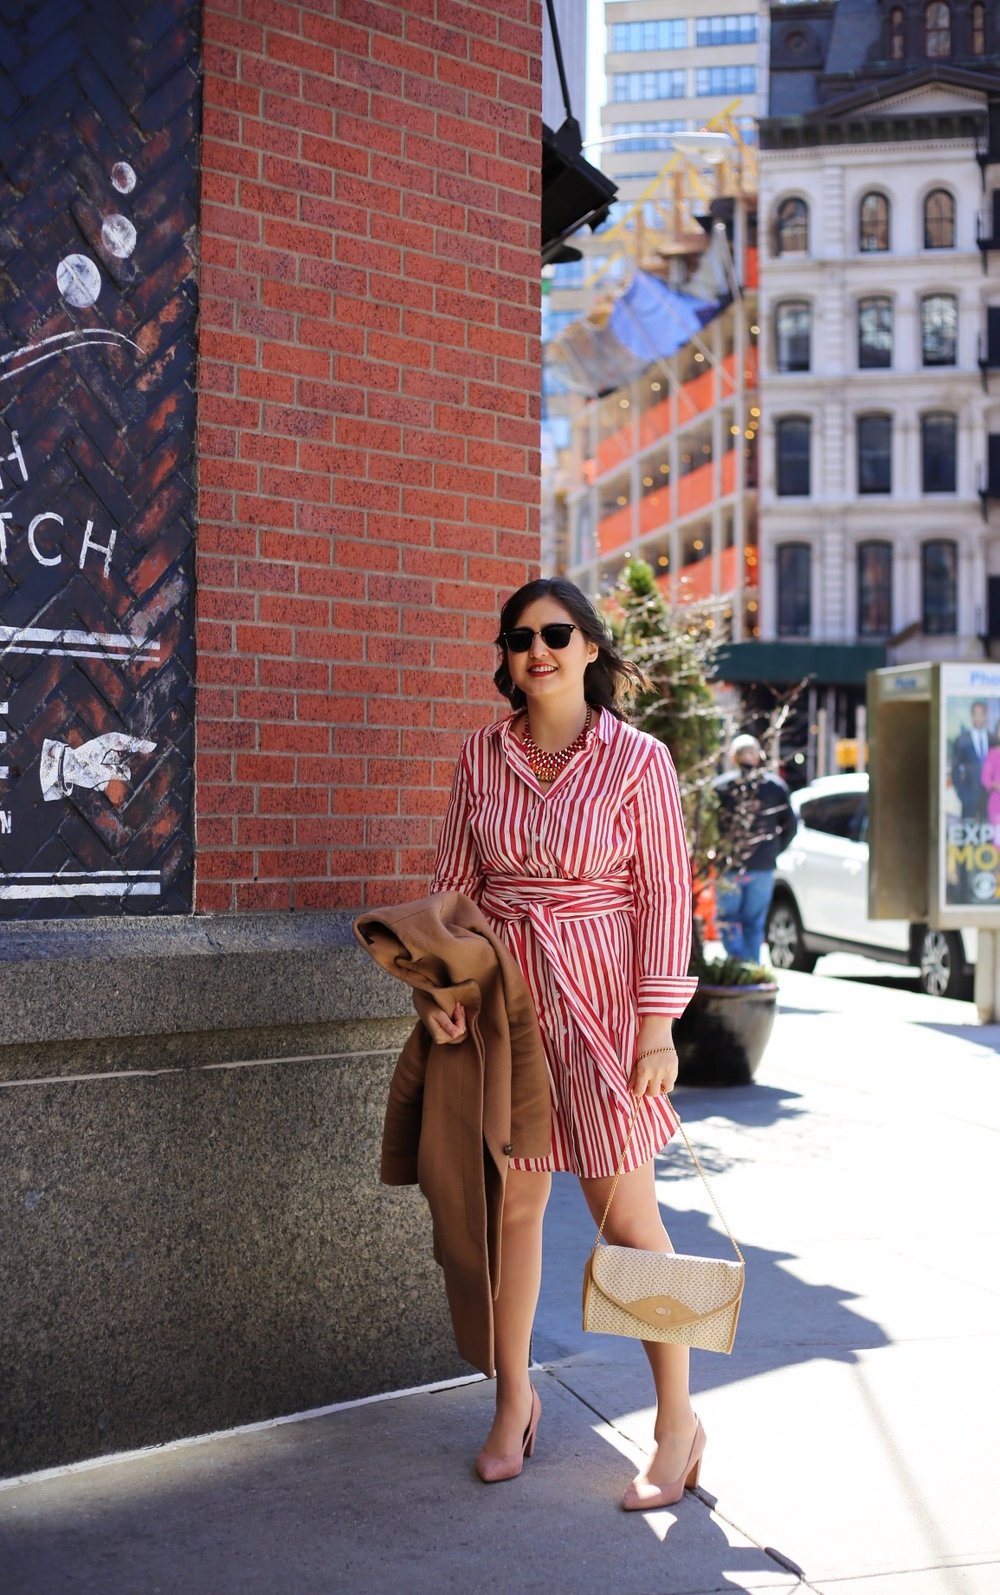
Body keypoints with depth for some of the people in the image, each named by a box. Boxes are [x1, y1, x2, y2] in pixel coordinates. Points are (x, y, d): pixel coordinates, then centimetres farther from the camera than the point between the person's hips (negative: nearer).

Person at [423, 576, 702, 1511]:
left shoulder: (637, 759, -4)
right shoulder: (482, 755, 6)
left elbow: (665, 896, -5)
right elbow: (454, 880, 9)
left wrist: (657, 1024, -9)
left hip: (598, 1000, -3)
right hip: (503, 994, 3)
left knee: (625, 1215, 1)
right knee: (510, 1205, 9)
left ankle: (678, 1422, 17)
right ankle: (513, 1403, 28)